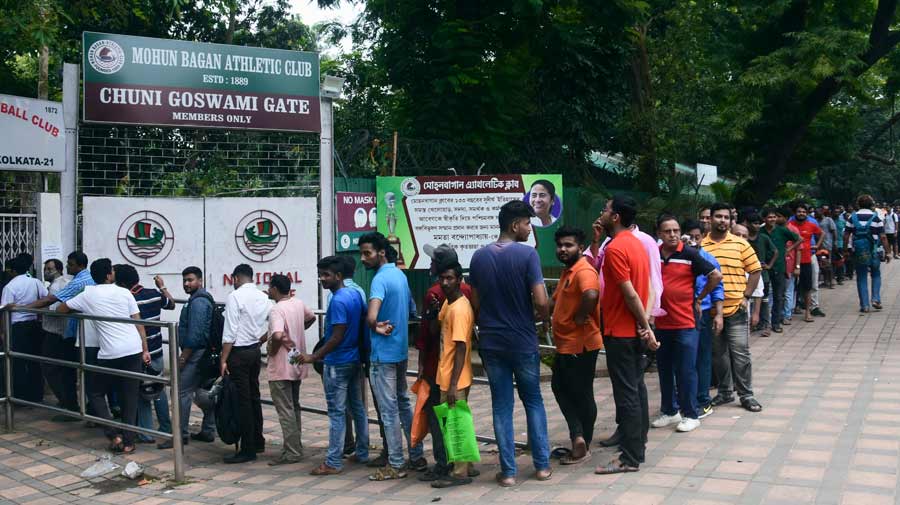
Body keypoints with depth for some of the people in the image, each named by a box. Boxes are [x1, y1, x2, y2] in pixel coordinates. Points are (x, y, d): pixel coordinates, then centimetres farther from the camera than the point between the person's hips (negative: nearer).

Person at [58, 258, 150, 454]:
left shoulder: (88, 295, 3)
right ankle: (128, 441, 11)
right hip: (133, 351, 2)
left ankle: (114, 434, 5)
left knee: (97, 394, 17)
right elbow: (138, 323, 2)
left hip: (110, 354, -1)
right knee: (130, 397, 10)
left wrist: (78, 308, 37)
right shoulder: (124, 293, 5)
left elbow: (60, 309, 17)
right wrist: (145, 350, 6)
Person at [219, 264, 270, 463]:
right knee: (254, 396, 17)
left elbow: (230, 333, -16)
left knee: (243, 401, -3)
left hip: (239, 352, -7)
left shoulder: (235, 296, -13)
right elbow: (269, 329, 7)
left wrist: (223, 360, -12)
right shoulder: (264, 297, 6)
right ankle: (258, 441, 27)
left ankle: (248, 450, 2)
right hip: (255, 350, 7)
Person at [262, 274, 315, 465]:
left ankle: (291, 453, 0)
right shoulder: (299, 303, 5)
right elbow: (311, 318, 25)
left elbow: (277, 336, -34)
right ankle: (295, 446, 25)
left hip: (280, 368, -8)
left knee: (285, 411, -3)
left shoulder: (277, 310, -20)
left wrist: (272, 351, -16)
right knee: (294, 407, 18)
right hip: (297, 365, 8)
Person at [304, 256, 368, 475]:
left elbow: (337, 337, -22)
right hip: (355, 360, 9)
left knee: (337, 412, -4)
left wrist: (314, 357, -17)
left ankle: (333, 462, 1)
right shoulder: (356, 294, 7)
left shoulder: (338, 301, -19)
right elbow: (364, 325, 14)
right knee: (357, 408, 15)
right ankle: (362, 453, 24)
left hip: (337, 364, -9)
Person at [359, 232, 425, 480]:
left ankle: (395, 465, 7)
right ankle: (417, 457, 22)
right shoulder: (400, 275, 9)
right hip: (401, 350, 9)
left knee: (389, 410, -1)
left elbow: (371, 317, -33)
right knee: (404, 403, 17)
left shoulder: (380, 279, -19)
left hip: (383, 354, -9)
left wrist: (376, 327, -12)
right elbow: (410, 309, 21)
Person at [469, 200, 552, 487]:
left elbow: (474, 302, 5)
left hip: (490, 342, 3)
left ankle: (508, 471, 11)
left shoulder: (479, 257, 2)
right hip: (523, 341, -3)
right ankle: (541, 465, 18)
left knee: (501, 406, 9)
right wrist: (544, 318, 4)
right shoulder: (527, 254, -12)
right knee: (533, 402, 14)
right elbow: (541, 302, -17)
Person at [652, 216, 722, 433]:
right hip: (661, 323, 4)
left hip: (686, 323, -4)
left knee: (686, 370, 1)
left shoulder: (689, 254, -6)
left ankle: (691, 415, 14)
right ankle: (669, 411, 28)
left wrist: (699, 298, 2)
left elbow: (716, 275, -3)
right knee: (664, 370, 13)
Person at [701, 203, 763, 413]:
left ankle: (746, 395, 14)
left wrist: (746, 296, -4)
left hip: (736, 309, -1)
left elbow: (755, 271, 3)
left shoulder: (740, 244, 1)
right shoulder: (701, 246, 2)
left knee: (740, 353, 2)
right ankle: (725, 392, 26)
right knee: (718, 353, 12)